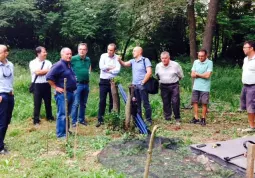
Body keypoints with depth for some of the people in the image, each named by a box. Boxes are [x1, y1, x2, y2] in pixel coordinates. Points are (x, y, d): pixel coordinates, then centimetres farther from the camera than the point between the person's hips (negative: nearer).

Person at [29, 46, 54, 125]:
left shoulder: (48, 62, 8)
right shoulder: (33, 62, -1)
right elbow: (37, 72, -15)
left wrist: (41, 72, -15)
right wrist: (47, 70, -6)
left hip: (46, 84, 3)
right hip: (37, 85, -3)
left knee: (48, 102, 13)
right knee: (37, 103, 2)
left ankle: (49, 117, 28)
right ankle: (36, 120, 10)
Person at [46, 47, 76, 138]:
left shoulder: (69, 65, 14)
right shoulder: (59, 65, -15)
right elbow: (48, 77, -21)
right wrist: (56, 87, -17)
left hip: (70, 93, 9)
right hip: (62, 94, -9)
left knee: (67, 114, 16)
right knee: (62, 114, -5)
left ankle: (66, 131, 27)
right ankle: (61, 134, 0)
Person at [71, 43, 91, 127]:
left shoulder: (88, 59, 7)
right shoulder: (73, 59, -10)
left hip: (86, 84, 6)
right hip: (77, 84, -5)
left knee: (83, 104, 13)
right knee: (76, 104, -7)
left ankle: (81, 119, 23)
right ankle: (73, 121, 0)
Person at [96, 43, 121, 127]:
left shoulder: (117, 58, -2)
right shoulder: (103, 56, 0)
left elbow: (117, 70, -13)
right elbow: (101, 67, -13)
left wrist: (107, 69, -11)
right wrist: (112, 67, -9)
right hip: (103, 81, 0)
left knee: (113, 101, 8)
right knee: (102, 101, -2)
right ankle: (100, 120, 3)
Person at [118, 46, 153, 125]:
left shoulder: (145, 60, -6)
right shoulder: (133, 61, 13)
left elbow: (149, 72, -13)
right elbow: (124, 64, 3)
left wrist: (143, 82, -13)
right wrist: (119, 60, -16)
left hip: (142, 86, -6)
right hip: (134, 86, 6)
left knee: (146, 104, 0)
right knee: (137, 104, 12)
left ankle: (149, 120, 8)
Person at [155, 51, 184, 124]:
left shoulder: (175, 65, -8)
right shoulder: (158, 66, 1)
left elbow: (181, 76, 5)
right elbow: (157, 76, 20)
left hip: (174, 86, -3)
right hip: (164, 87, 3)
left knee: (175, 102, -7)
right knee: (166, 103, 7)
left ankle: (177, 118, 6)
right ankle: (167, 118, 18)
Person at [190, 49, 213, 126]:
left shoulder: (209, 63, -8)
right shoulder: (195, 62, 5)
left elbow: (207, 75, -17)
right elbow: (192, 75, 1)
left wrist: (197, 74, -5)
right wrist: (203, 75, -12)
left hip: (205, 87, -4)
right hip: (196, 87, 4)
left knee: (204, 103, 3)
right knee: (195, 102, 7)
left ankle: (203, 119, 15)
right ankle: (196, 118, 17)